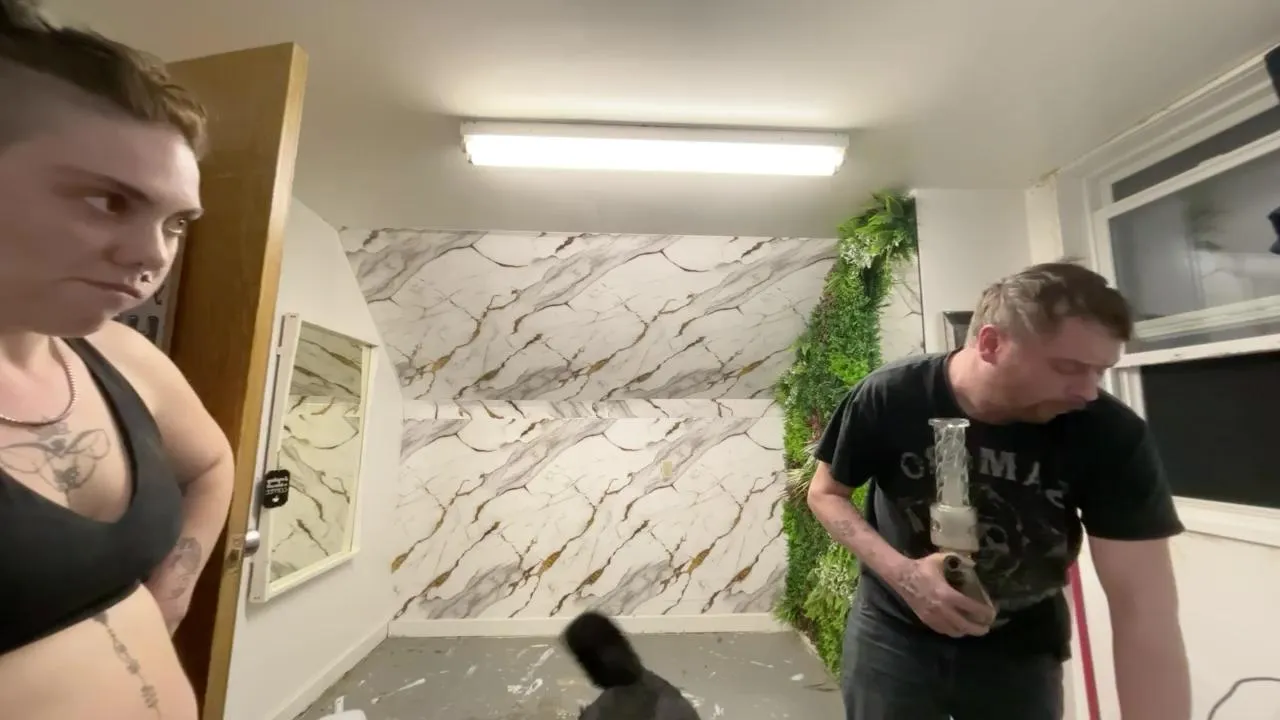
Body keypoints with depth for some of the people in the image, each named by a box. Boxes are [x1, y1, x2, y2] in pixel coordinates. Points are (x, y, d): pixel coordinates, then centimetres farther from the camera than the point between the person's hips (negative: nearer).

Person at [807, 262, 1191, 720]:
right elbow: (825, 493, -12)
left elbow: (1146, 611, -20)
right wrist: (901, 572, -26)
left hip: (1022, 649, 2)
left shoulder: (1112, 437, -20)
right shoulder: (888, 399, -23)